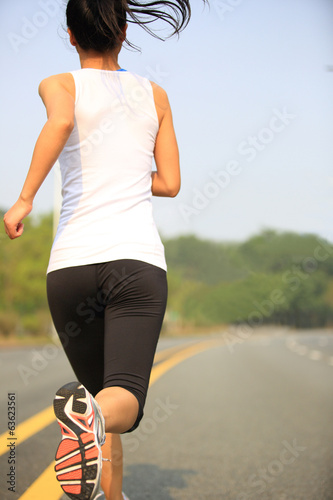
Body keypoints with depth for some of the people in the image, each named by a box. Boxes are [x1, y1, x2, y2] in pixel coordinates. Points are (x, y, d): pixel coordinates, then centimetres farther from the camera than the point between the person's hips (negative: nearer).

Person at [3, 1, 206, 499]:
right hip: (137, 260, 0)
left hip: (71, 265, 1)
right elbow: (169, 183, 15)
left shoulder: (61, 85, 7)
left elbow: (60, 122, -17)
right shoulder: (155, 94, 15)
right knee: (122, 401, -13)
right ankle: (91, 415, -48)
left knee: (97, 389, 20)